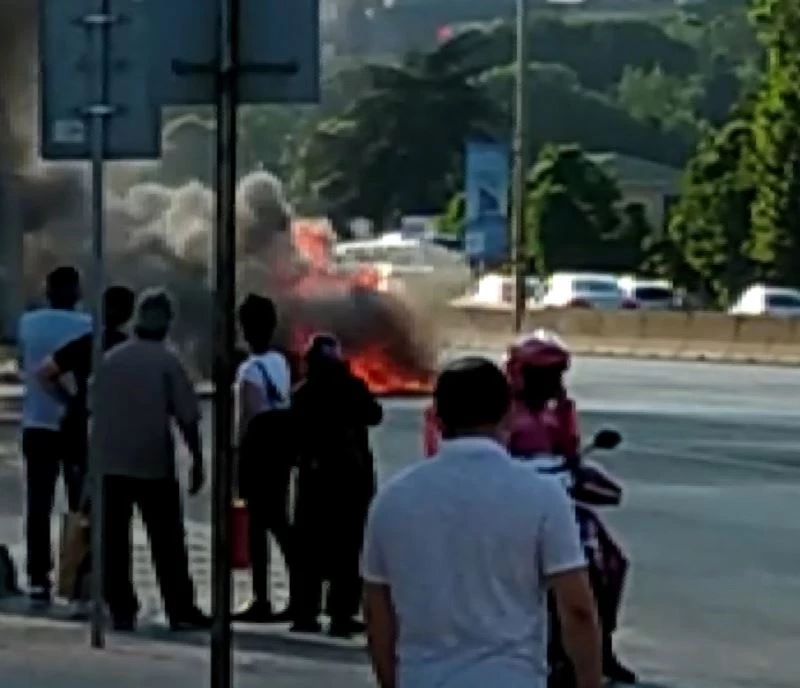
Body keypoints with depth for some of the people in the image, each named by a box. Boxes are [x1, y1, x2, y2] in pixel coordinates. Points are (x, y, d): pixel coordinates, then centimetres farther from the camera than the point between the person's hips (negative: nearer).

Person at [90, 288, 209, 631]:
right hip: (154, 463, -3)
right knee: (167, 541, 4)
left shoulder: (110, 359, 4)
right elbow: (187, 417, -7)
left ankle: (121, 610, 6)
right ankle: (180, 610, 5)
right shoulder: (167, 361, -6)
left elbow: (95, 409, 8)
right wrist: (197, 461, 1)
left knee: (114, 541, 7)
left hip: (110, 464, 3)